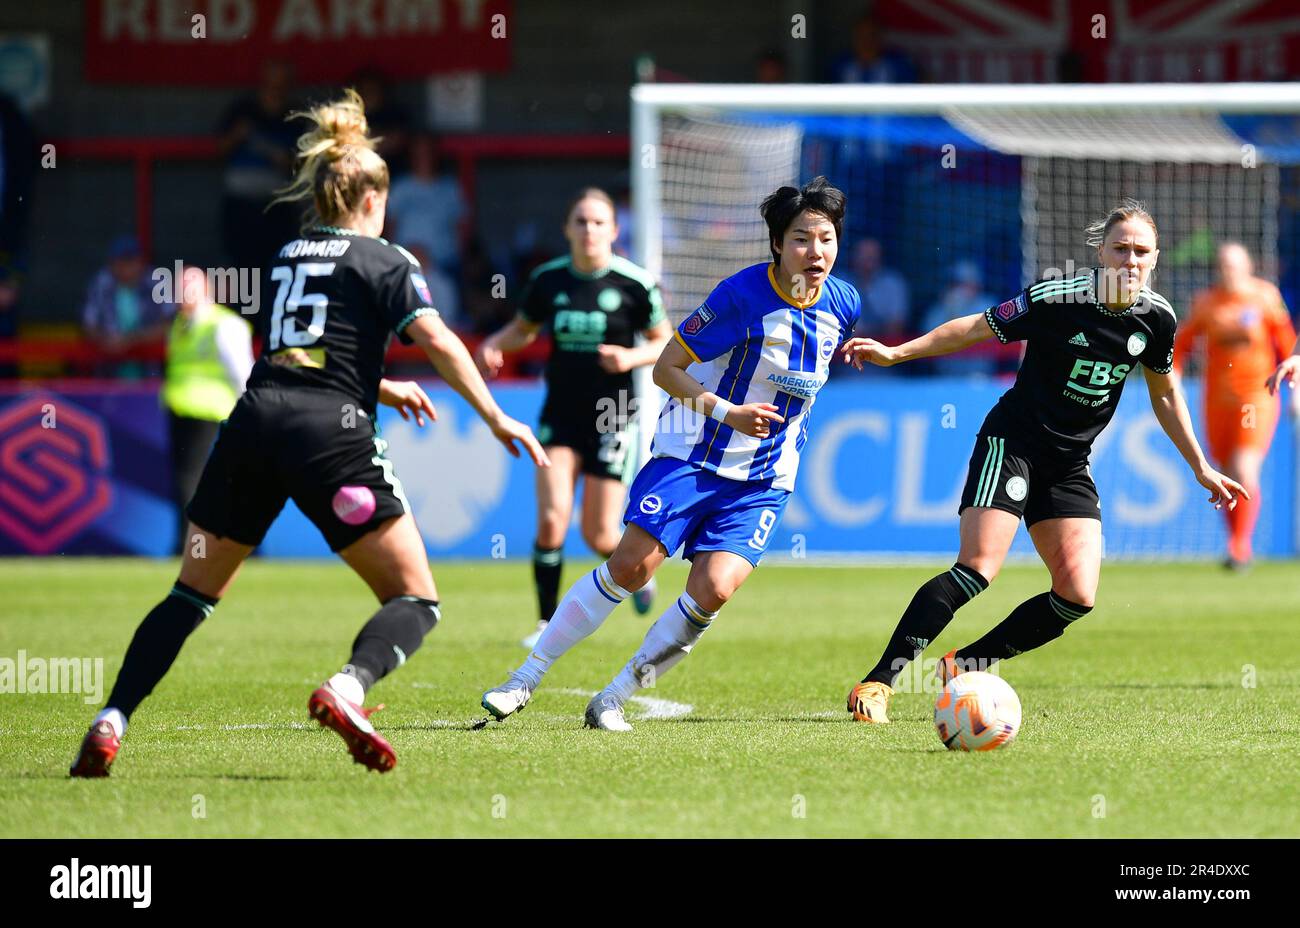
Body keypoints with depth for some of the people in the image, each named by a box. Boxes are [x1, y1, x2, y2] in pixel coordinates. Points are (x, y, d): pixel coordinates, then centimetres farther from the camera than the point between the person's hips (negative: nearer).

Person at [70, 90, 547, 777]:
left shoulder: (286, 256, 23)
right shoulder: (381, 260, 6)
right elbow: (439, 342, -7)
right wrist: (495, 419, -2)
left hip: (253, 420, 5)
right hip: (330, 436, -5)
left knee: (193, 593, 15)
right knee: (415, 599, 2)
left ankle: (109, 724, 0)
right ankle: (347, 689, -27)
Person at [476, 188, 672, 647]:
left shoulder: (635, 283, -8)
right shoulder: (547, 280, -1)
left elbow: (664, 344, 2)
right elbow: (523, 329, 17)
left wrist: (631, 357, -18)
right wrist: (494, 344, -4)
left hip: (612, 419, -2)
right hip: (560, 415, 2)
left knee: (599, 537, -2)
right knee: (551, 520, -15)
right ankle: (547, 621, -3)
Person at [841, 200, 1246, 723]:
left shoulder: (1156, 317, -1)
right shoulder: (1057, 300, -17)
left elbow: (1165, 394, 16)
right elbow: (975, 328, -8)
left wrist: (1201, 469, 20)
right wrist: (895, 353, -14)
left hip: (1069, 465, 6)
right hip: (1012, 441, -6)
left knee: (1078, 596, -9)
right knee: (978, 568, -23)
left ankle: (963, 667, 7)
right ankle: (877, 683, -22)